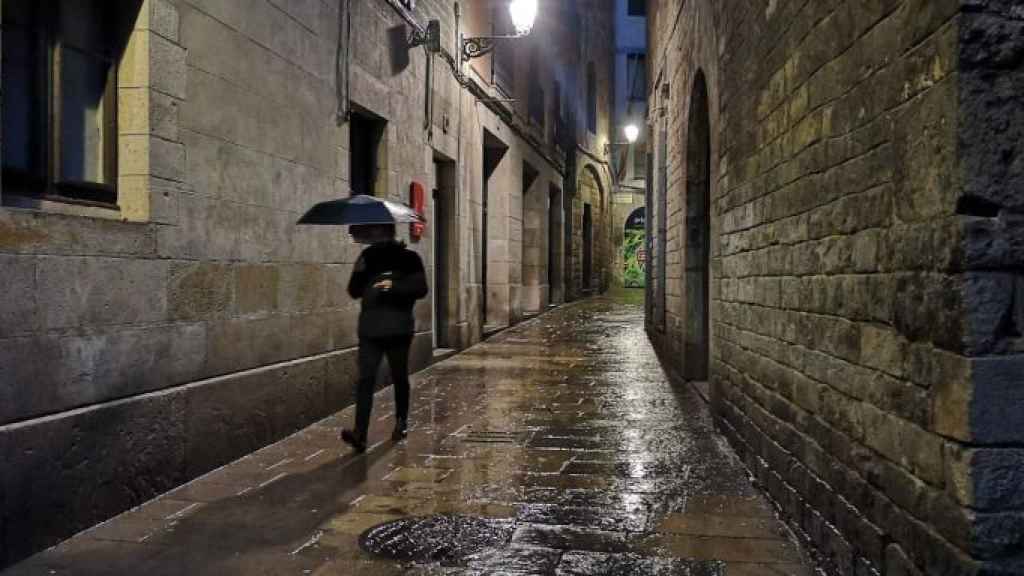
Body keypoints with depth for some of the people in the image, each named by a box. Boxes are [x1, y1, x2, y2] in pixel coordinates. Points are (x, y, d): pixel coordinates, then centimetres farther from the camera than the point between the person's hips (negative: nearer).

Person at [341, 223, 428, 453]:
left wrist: (394, 286, -20)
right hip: (370, 329, 2)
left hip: (399, 328, -2)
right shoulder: (368, 256, 13)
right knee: (365, 379, -10)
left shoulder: (409, 258, 4)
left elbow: (420, 288, -7)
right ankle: (360, 433, -17)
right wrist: (359, 272, -9)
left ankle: (401, 422, 30)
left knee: (399, 377, 11)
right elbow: (354, 291, 10)